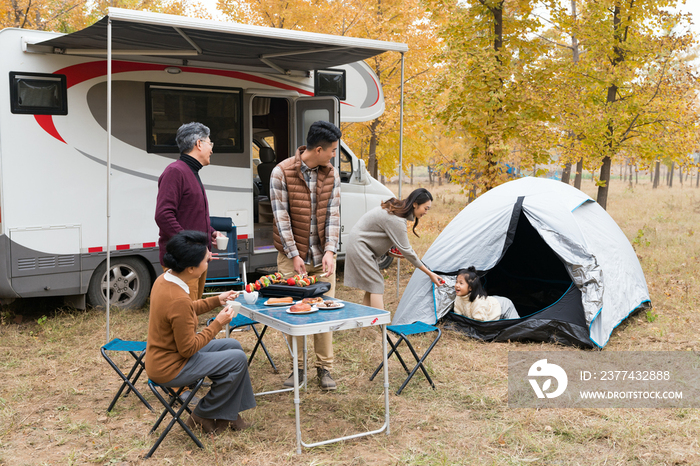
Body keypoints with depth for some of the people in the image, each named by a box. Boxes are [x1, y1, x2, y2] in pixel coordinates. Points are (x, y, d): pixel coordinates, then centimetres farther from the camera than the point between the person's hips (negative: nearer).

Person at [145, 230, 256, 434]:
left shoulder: (164, 279, -3)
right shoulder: (178, 300, -32)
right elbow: (188, 349, -23)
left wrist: (216, 300, 10)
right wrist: (218, 324, -14)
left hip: (160, 357, 10)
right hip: (169, 370, -10)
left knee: (232, 346, 15)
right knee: (238, 359, -6)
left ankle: (228, 414, 21)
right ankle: (204, 416, 12)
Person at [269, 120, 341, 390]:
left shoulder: (331, 174, 3)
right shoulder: (282, 172, -10)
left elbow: (333, 214, -1)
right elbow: (281, 216, -11)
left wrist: (330, 252, -12)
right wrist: (294, 255, -14)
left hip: (322, 256, 3)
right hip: (292, 256, -3)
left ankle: (324, 367, 17)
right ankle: (297, 367, 18)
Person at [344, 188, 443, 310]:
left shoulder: (396, 208, 2)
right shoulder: (397, 220, -27)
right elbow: (406, 250, -24)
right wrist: (430, 274, -19)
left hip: (360, 244, 10)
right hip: (360, 246, -10)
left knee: (371, 286, 8)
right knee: (376, 286, -13)